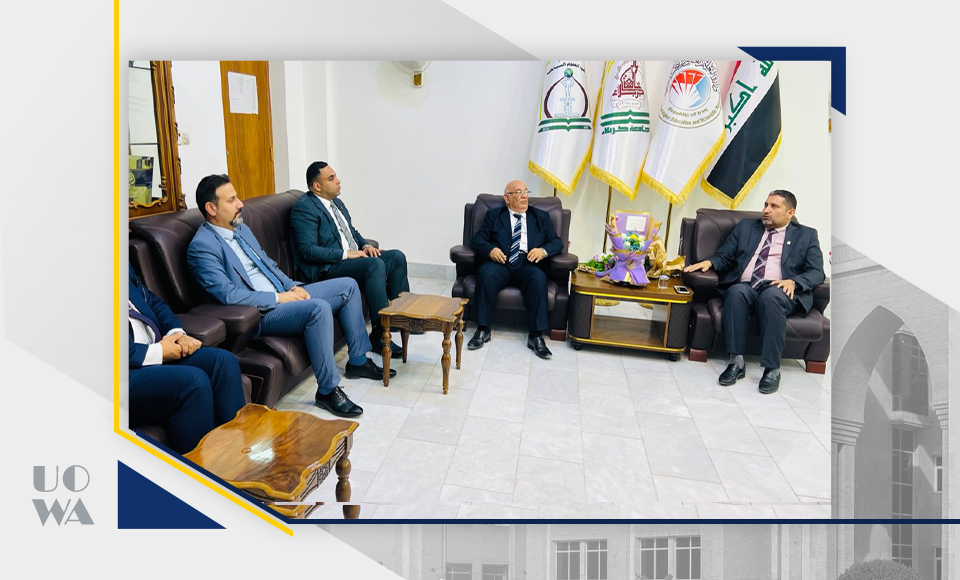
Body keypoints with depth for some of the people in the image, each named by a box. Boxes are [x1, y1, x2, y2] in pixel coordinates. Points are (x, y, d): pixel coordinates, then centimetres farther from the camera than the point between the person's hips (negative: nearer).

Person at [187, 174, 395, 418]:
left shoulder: (242, 229, 14)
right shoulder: (202, 246, -14)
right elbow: (228, 294, -22)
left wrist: (293, 287, 3)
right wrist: (277, 297, -20)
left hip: (283, 296, 10)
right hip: (259, 315, -10)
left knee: (348, 286, 7)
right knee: (319, 308, -34)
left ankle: (358, 361, 15)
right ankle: (327, 390, -21)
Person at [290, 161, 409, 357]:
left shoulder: (336, 202, 16)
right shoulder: (304, 208, -12)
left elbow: (352, 231, 28)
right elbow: (308, 251, -20)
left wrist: (365, 245, 5)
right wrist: (346, 254, -21)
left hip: (353, 258, 9)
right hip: (326, 268, -9)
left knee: (397, 257, -3)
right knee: (375, 264, -31)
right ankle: (379, 334, -27)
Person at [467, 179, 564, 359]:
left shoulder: (541, 216, 21)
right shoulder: (494, 215, 18)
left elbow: (557, 242, 13)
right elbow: (477, 239, 8)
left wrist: (544, 250, -10)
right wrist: (490, 249, -15)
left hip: (527, 264, 1)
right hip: (499, 262, 0)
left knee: (538, 278, -33)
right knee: (486, 274, -34)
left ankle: (536, 336, -28)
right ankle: (483, 330, -23)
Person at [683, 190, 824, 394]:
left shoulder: (806, 235, 17)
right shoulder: (745, 227, 23)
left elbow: (816, 273, 7)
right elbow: (725, 256, 19)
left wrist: (793, 281, -14)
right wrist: (709, 262, -5)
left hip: (779, 291, -2)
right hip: (745, 287, 2)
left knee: (771, 296, -38)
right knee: (736, 291, -35)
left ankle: (772, 369, -33)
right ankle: (736, 362, -32)